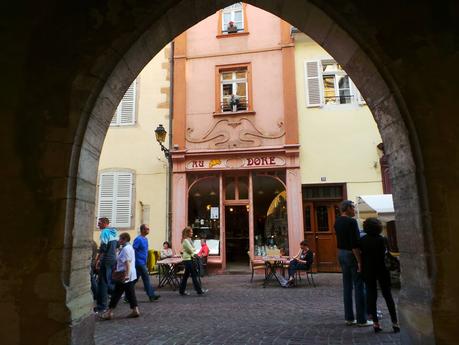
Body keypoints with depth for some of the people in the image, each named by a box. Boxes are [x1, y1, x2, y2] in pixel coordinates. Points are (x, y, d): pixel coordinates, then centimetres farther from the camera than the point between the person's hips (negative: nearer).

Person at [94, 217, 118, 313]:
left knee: (102, 283, -1)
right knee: (109, 281, 20)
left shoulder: (105, 232, -13)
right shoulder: (114, 232, 11)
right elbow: (117, 245, 19)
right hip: (113, 259, 8)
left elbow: (103, 248, -20)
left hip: (106, 260, -8)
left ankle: (102, 306, 2)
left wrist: (97, 260, -15)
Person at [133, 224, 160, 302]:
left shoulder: (145, 239, 12)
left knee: (134, 280, 11)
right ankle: (151, 295, 6)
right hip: (140, 263, -9)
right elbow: (132, 250, -19)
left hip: (143, 263, 9)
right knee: (146, 279, -2)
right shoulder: (138, 239, -16)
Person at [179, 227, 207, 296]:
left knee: (186, 275, 12)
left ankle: (182, 291, 19)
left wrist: (192, 249, -1)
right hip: (188, 260, -10)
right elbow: (191, 250, -16)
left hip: (189, 259, 10)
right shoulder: (185, 241, -15)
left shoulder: (189, 240, 16)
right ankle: (199, 291, -3)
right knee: (194, 275, -6)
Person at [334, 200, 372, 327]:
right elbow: (354, 244, -22)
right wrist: (359, 261, -20)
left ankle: (349, 318, 17)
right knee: (358, 287, -1)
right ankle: (362, 320, 5)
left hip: (341, 253, 8)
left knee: (347, 286, 12)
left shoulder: (337, 221, 9)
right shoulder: (351, 222, -17)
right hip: (351, 254, -8)